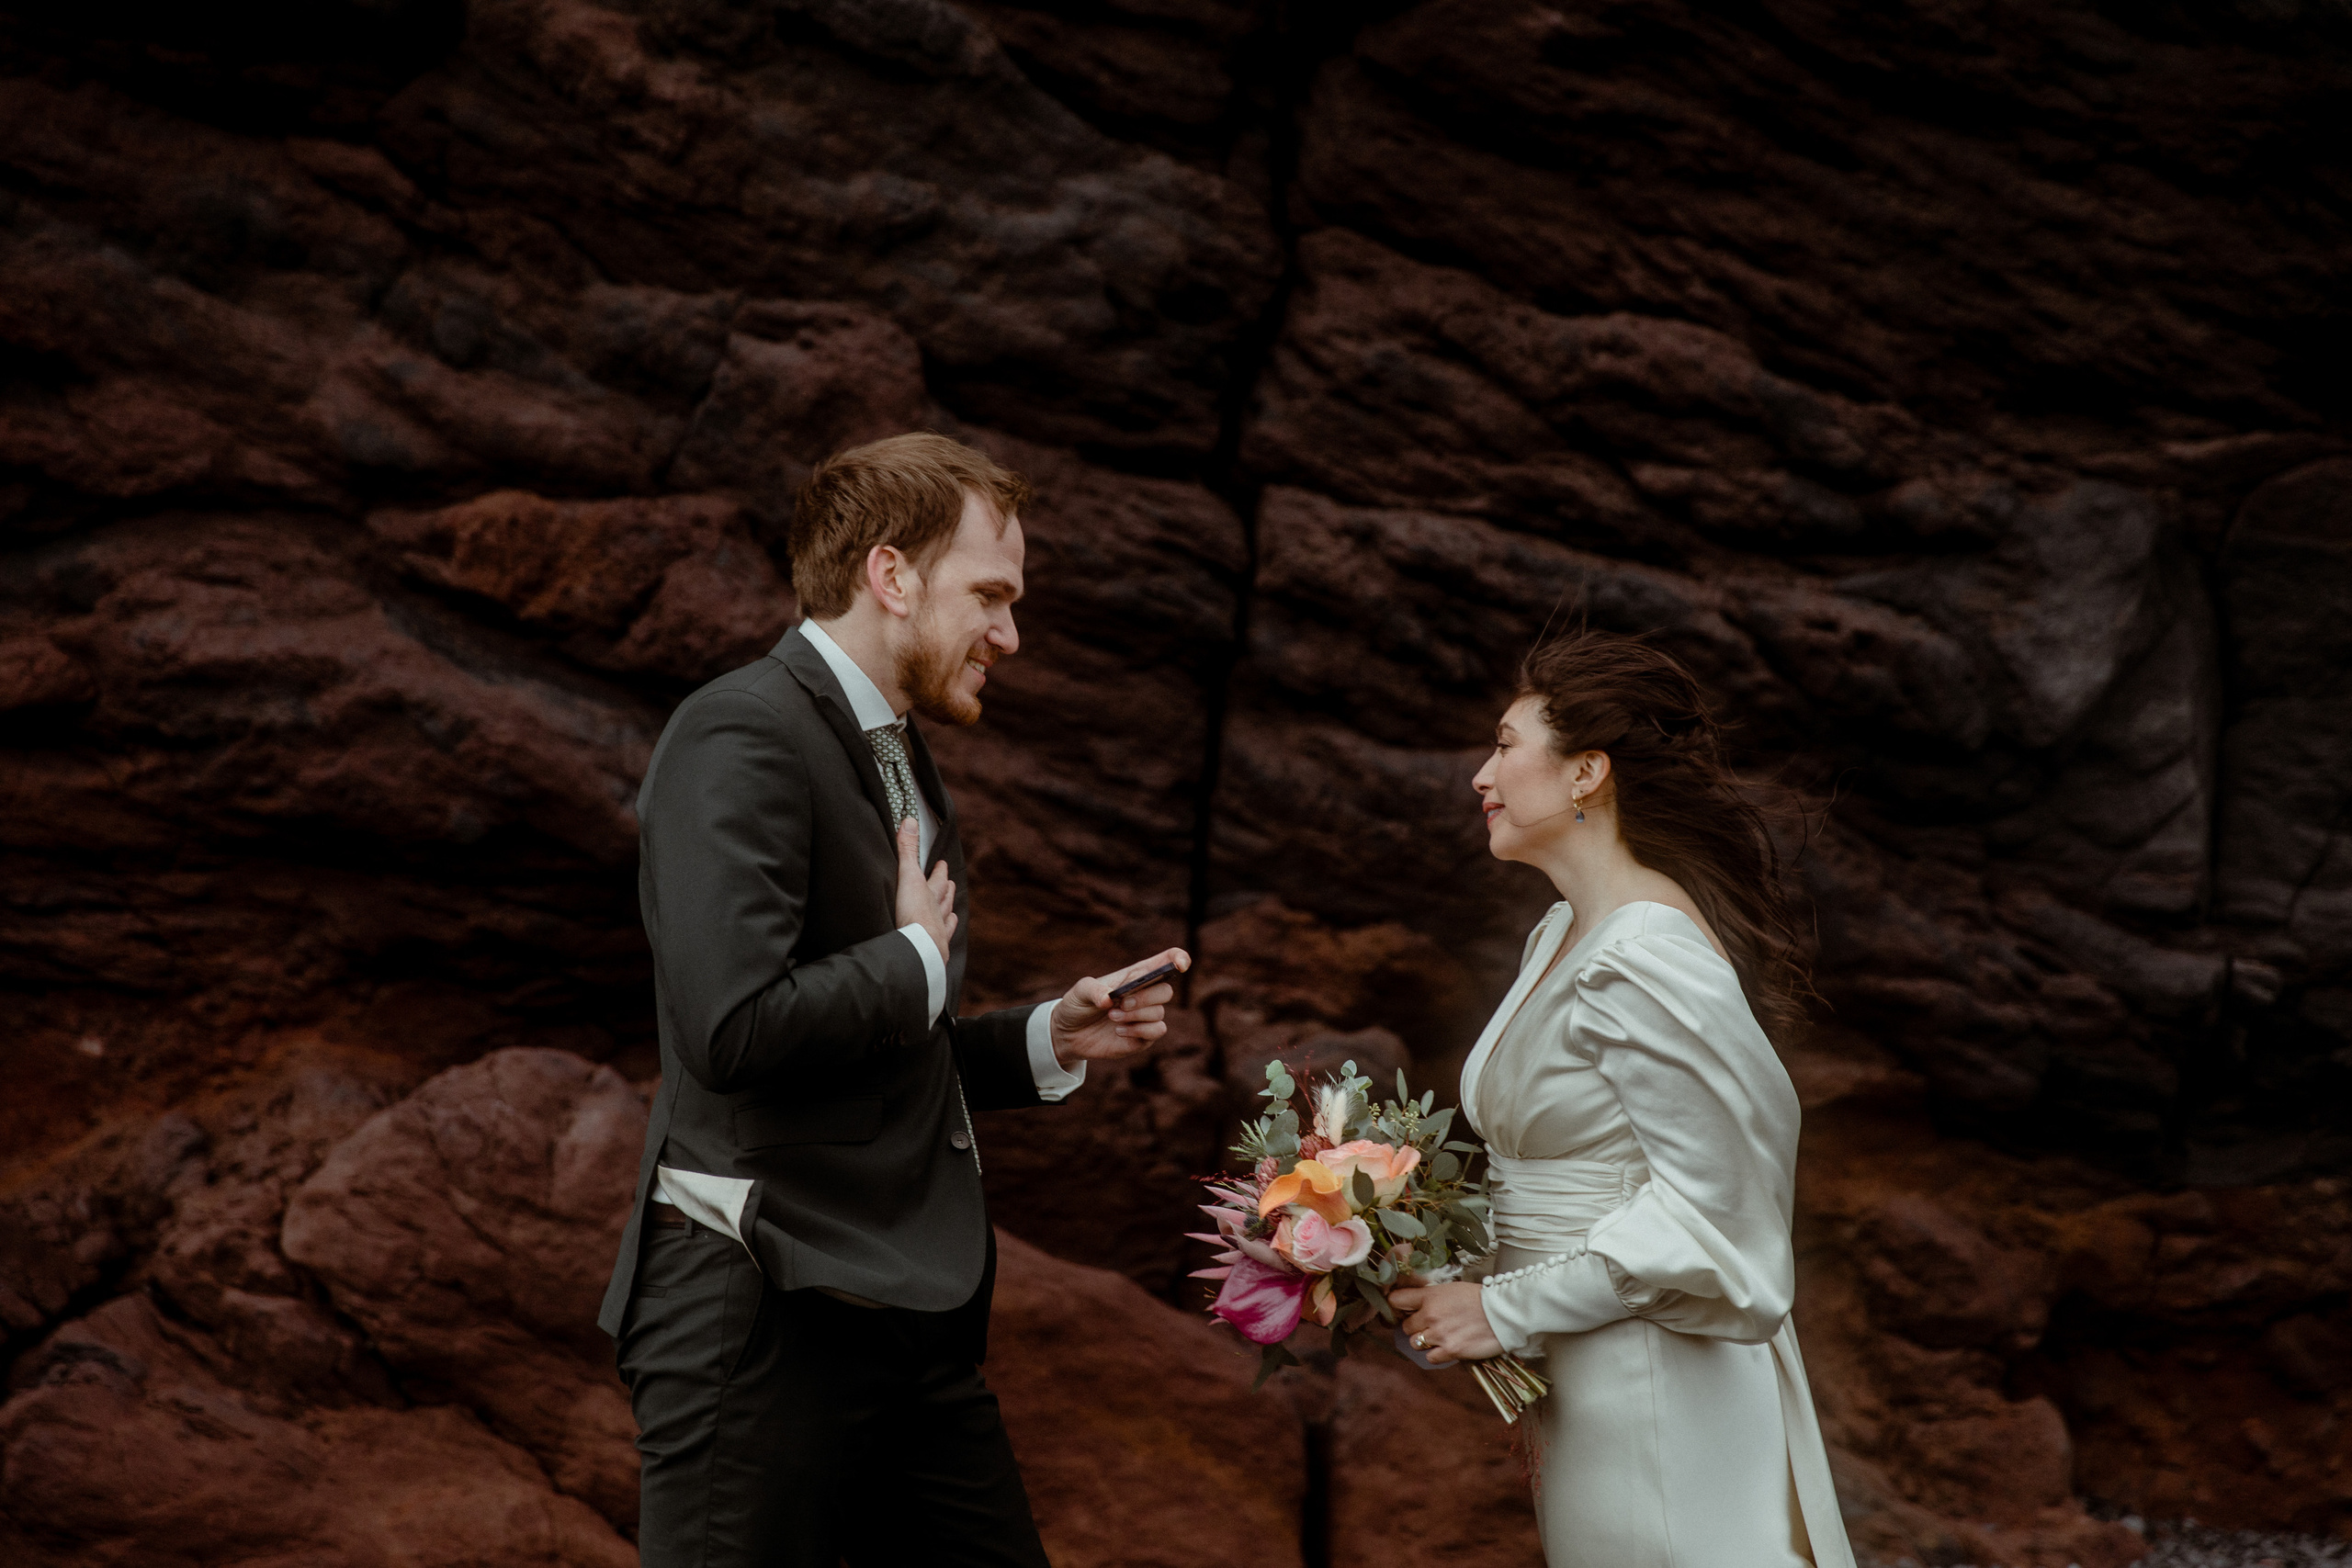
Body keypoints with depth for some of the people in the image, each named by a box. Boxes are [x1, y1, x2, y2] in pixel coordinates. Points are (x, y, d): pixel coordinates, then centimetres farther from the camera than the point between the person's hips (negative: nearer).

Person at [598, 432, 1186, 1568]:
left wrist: (1050, 1040, 13)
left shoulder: (897, 762, 20)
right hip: (765, 1314, -9)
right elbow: (733, 1027, -25)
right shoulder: (741, 738, -12)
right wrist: (917, 958, -10)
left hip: (912, 1320, 9)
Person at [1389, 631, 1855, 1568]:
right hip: (1584, 1384, 9)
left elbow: (1706, 1199, -21)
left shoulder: (1644, 961, -20)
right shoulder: (1566, 933, 10)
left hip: (1656, 1395, -9)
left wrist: (1509, 1312, -16)